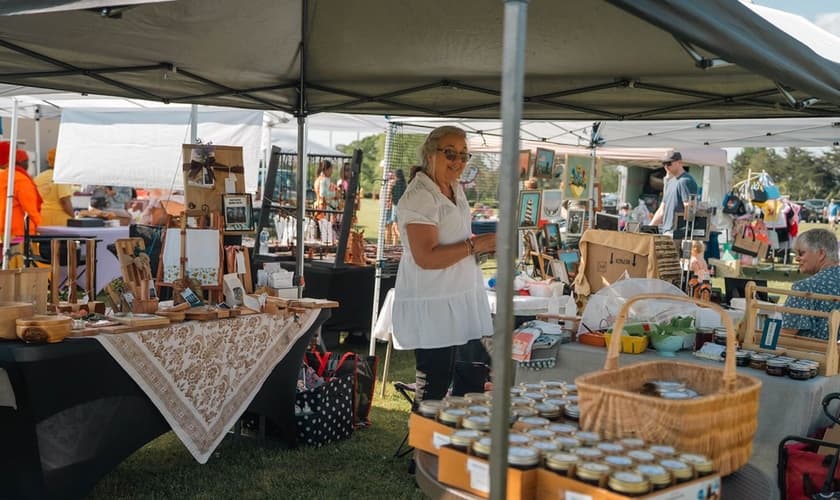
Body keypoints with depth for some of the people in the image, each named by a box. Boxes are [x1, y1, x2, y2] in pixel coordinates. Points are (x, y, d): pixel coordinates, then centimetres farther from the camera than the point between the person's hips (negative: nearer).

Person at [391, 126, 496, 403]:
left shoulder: (455, 190, 15)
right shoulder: (419, 196, -14)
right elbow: (426, 257, -23)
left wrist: (484, 243, 11)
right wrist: (475, 245, -17)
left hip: (462, 302, 9)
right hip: (432, 307, -9)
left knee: (473, 383, 12)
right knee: (434, 390, -3)